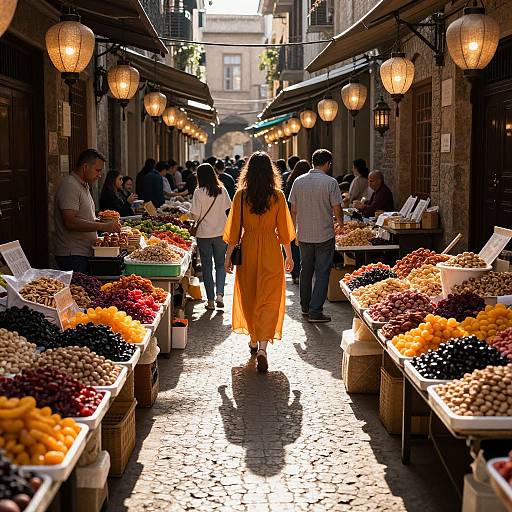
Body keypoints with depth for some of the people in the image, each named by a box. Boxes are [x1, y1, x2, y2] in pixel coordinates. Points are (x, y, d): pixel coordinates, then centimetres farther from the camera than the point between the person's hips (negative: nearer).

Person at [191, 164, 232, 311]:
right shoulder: (222, 191, -3)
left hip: (204, 234, -2)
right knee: (220, 264, 16)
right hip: (221, 233, 2)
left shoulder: (199, 192, -12)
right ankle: (220, 294, 0)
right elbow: (229, 209, 3)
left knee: (207, 266, 8)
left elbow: (195, 215, -14)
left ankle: (211, 300, 10)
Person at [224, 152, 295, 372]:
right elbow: (283, 229, 0)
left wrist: (228, 256, 6)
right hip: (271, 250, -1)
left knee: (248, 296, 18)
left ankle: (254, 339, 33)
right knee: (268, 298, 0)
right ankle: (263, 347, -15)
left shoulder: (241, 195, -5)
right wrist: (289, 255, 11)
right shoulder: (277, 196, -5)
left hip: (248, 249, 1)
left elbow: (234, 229, -3)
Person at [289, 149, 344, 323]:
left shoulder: (298, 181, 1)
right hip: (324, 235, -4)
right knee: (322, 273, 1)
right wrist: (340, 223, 11)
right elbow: (337, 210, -10)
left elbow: (293, 210, 5)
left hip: (304, 235, 4)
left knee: (306, 271, 17)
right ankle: (315, 312, -2)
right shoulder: (330, 182, -12)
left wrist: (295, 232, 16)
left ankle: (305, 307, 27)